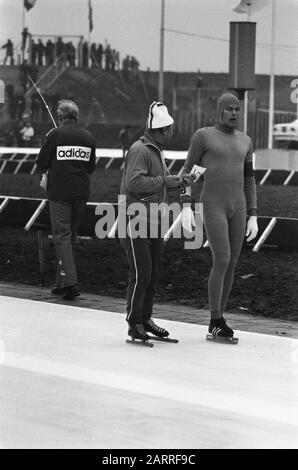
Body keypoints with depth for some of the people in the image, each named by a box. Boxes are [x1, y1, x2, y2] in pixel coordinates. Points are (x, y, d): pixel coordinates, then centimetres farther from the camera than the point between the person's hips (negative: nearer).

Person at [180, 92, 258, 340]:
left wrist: (253, 217, 11)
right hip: (213, 206, -6)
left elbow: (249, 181, 17)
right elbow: (188, 172, -1)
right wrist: (186, 208, -13)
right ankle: (216, 320, -2)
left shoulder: (244, 141, 14)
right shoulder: (203, 136, -2)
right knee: (222, 262, -14)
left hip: (237, 208, 6)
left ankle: (218, 319, 18)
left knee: (231, 264, 7)